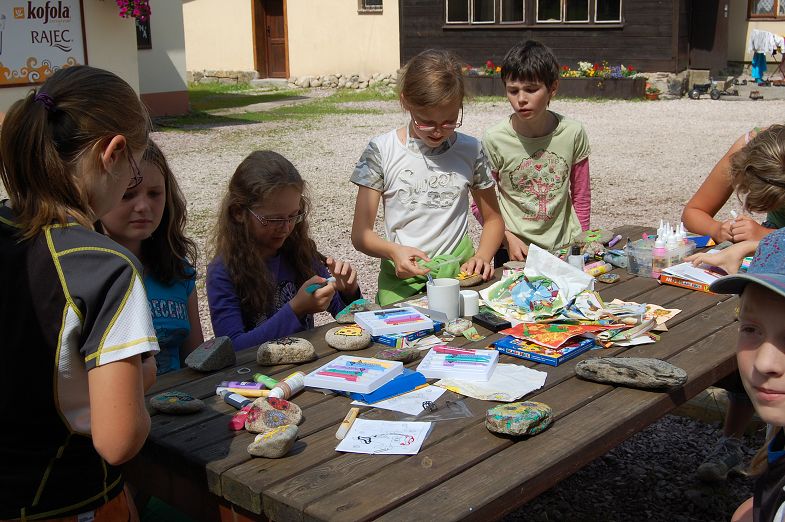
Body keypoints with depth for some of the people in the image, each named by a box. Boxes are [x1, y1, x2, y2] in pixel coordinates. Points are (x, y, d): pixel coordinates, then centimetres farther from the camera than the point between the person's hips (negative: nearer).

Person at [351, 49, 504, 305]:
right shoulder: (381, 151, 0)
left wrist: (482, 257, -2)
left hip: (460, 275, 2)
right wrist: (394, 251, -22)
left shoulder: (470, 150, 6)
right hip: (402, 281, -1)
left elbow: (493, 219, 18)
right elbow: (360, 234, -1)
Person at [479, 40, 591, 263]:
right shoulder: (494, 140, -12)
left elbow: (581, 197, 5)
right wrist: (508, 237, -15)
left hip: (565, 247, 2)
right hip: (514, 252, -1)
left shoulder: (573, 133, -6)